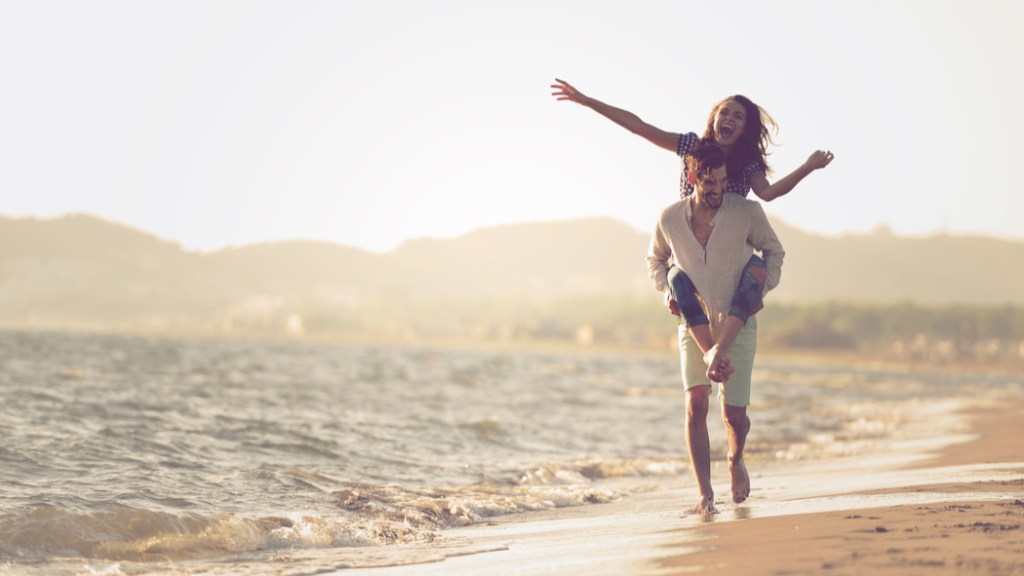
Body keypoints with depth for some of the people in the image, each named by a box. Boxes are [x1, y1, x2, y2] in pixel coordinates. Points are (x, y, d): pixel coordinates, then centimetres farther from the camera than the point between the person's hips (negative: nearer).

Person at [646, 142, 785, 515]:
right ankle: (705, 494, -13)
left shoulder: (747, 213, -11)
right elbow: (655, 259, 15)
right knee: (696, 405, -16)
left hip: (737, 324, -1)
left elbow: (774, 251, 8)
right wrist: (669, 290, 0)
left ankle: (736, 460, 33)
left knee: (734, 414, -3)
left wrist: (763, 288, -5)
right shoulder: (670, 219, -6)